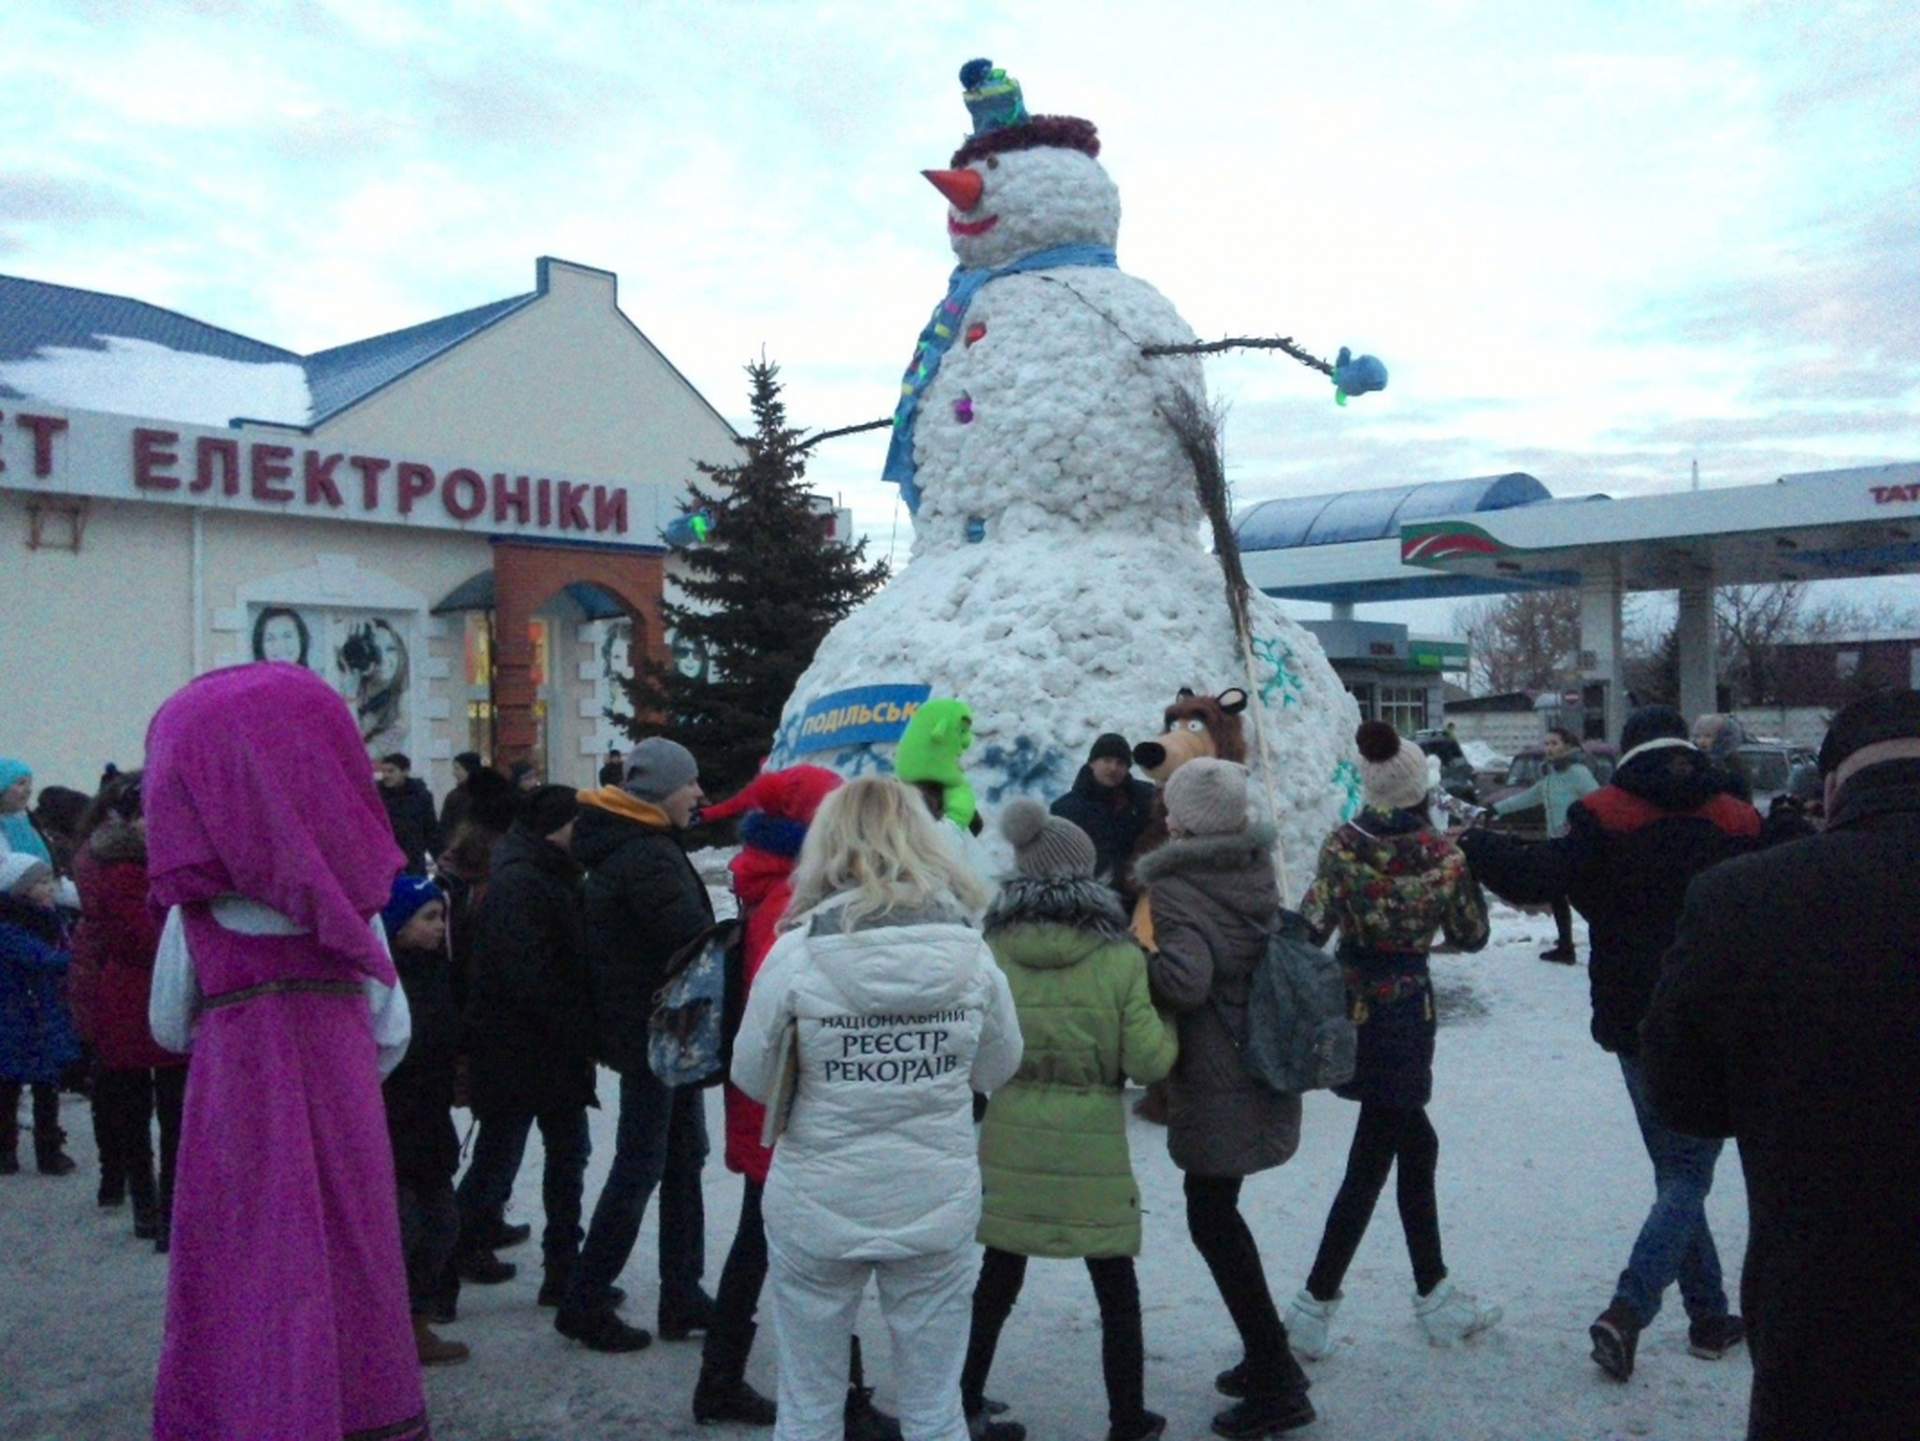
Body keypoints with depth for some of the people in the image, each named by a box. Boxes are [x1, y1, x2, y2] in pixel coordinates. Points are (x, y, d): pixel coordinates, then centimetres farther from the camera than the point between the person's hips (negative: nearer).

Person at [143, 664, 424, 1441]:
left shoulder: (198, 912, -7)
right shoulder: (350, 895, 0)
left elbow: (169, 1027, 8)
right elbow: (393, 1032, 3)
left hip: (238, 1108, -3)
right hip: (345, 1103, 3)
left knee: (256, 1291, 9)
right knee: (352, 1273, 14)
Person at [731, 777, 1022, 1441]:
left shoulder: (798, 950, -13)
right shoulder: (969, 951, -8)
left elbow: (751, 1077, -3)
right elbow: (999, 1069, 5)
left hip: (816, 1206, -1)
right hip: (937, 1205, 2)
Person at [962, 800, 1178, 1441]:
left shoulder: (991, 952, -7)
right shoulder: (1119, 958, -11)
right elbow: (1147, 1060, -9)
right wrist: (1168, 1026, 10)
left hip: (1007, 1143, 2)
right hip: (1092, 1147, -2)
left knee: (998, 1279, 19)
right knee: (1116, 1288, 15)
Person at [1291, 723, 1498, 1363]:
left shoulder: (1341, 847, -7)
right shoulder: (1443, 854, -10)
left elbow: (1310, 928, -14)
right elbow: (1470, 936, 2)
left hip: (1349, 1005, 4)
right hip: (1407, 1005, -4)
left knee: (1416, 1144, 19)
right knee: (1369, 1163, 3)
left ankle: (1435, 1295, 30)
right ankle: (1314, 1304, 5)